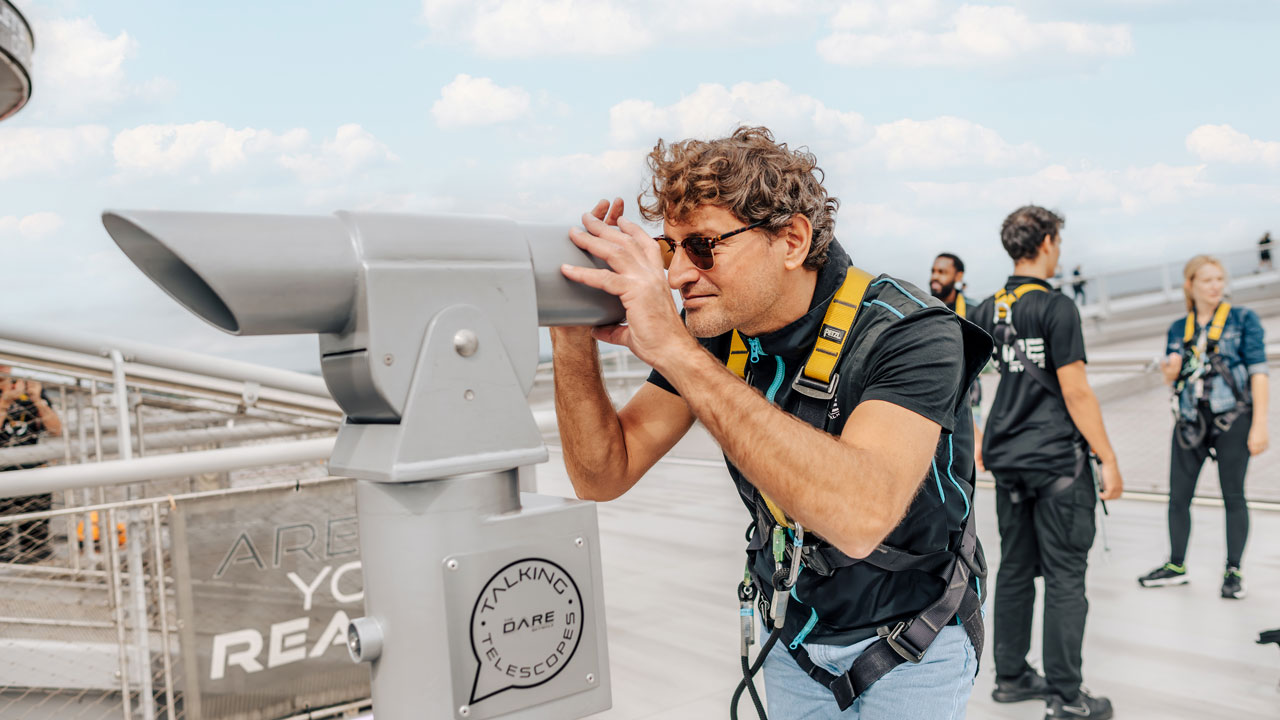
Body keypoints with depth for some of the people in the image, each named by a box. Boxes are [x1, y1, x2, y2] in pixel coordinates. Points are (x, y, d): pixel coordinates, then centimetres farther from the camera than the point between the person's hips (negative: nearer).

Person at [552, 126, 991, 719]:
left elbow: (862, 515, -47)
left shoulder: (910, 334, -29)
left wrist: (676, 352, -48)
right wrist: (574, 344, -29)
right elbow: (603, 477, -11)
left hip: (909, 651, -4)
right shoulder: (712, 334, -12)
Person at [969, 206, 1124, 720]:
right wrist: (1108, 459, -8)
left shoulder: (985, 311, 7)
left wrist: (977, 442, 19)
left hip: (1007, 460, 7)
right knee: (1065, 576, 1)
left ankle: (1010, 678, 24)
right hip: (1058, 461, -7)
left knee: (1015, 569, 14)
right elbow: (1075, 392, -15)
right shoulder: (1055, 308, -12)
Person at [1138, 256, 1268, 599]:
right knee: (1178, 496, 6)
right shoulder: (1178, 329, 9)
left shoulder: (1243, 319, -1)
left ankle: (1233, 571, 13)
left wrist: (1259, 424, -13)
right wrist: (1170, 371, -8)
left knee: (1233, 495, 2)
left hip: (1232, 419, -4)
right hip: (1189, 421, 4)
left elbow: (1258, 372, -6)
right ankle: (1176, 566, 20)